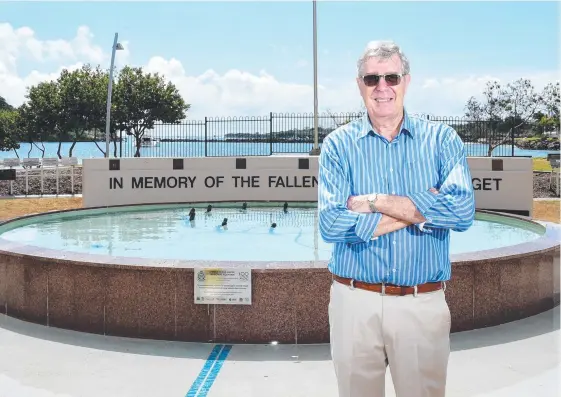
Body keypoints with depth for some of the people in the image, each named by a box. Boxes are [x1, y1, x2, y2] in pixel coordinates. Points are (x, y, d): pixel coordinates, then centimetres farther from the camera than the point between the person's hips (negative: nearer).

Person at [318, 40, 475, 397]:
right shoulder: (338, 145, -1)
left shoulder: (442, 140, 0)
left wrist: (374, 201, -17)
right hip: (355, 300, 0)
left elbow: (463, 211, -17)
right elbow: (331, 225, -16)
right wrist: (420, 209, -14)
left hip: (424, 303, 0)